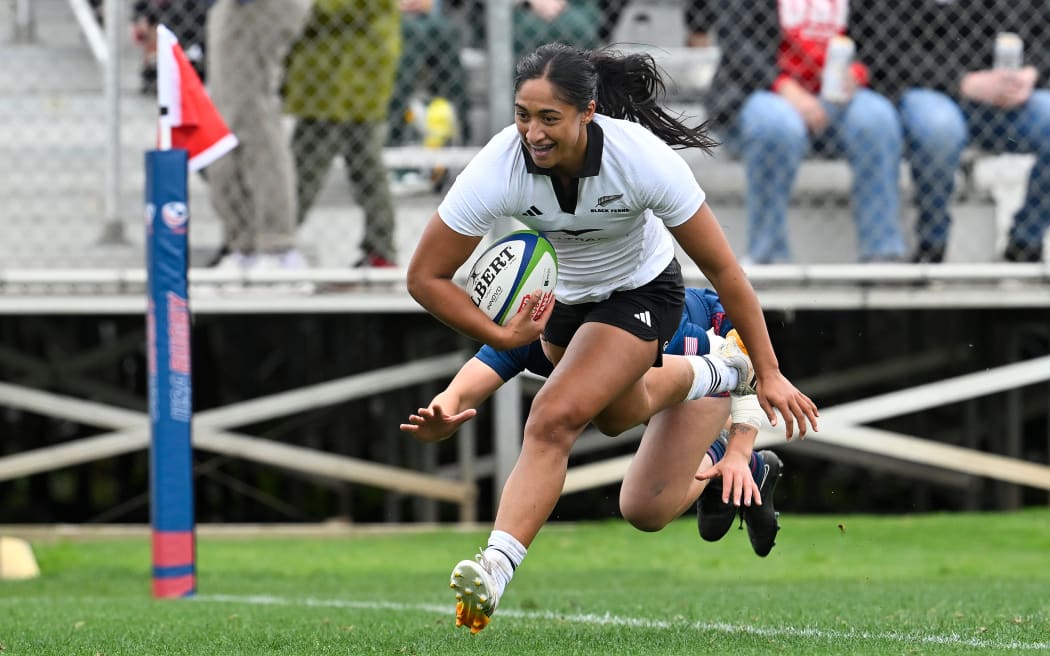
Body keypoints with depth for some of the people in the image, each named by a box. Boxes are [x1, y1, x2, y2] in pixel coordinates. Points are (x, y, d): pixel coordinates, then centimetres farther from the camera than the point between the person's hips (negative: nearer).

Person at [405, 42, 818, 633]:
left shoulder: (642, 159, -36)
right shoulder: (498, 169, -33)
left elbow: (722, 268, -24)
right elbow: (425, 277, -23)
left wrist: (769, 373, -20)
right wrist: (499, 337, -36)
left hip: (641, 294, -4)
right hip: (562, 293, 4)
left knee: (554, 421, -25)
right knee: (619, 413, 30)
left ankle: (495, 569, -24)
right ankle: (714, 374, 59)